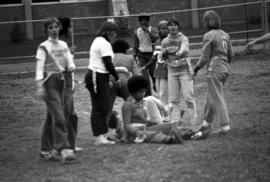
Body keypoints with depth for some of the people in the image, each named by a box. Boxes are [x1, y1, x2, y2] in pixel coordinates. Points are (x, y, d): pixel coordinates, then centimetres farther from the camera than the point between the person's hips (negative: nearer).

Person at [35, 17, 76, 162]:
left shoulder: (64, 45, 13)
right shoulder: (43, 47, -4)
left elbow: (70, 61, 11)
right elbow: (40, 67, -10)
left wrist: (71, 67, -13)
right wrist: (40, 86, -18)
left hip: (62, 82, 6)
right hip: (50, 82, -6)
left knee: (52, 117, 10)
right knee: (58, 116, -14)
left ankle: (46, 150, 17)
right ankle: (64, 149, -19)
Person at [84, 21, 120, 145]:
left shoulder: (97, 41, 19)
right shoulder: (104, 43, -12)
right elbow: (108, 64, -15)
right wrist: (116, 77, -5)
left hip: (93, 75, 10)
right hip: (99, 78, -10)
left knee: (101, 107, 10)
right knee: (99, 108, -10)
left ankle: (100, 136, 12)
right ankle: (100, 137, -12)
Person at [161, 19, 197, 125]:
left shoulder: (183, 38, -5)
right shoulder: (165, 41, 10)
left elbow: (185, 50, -26)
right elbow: (163, 57, 18)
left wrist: (180, 52, -49)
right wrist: (165, 53, -6)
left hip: (184, 69, -4)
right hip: (172, 71, 4)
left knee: (188, 95, -7)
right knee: (173, 98, 4)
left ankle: (194, 119, 0)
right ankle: (175, 120, 11)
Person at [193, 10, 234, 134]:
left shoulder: (209, 36, -12)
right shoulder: (225, 35, 9)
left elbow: (205, 56, -13)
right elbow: (231, 54, 13)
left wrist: (197, 68, -1)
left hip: (214, 69, -8)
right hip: (225, 68, 8)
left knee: (217, 98, -3)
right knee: (211, 96, 20)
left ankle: (225, 125, -4)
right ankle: (207, 121, 30)